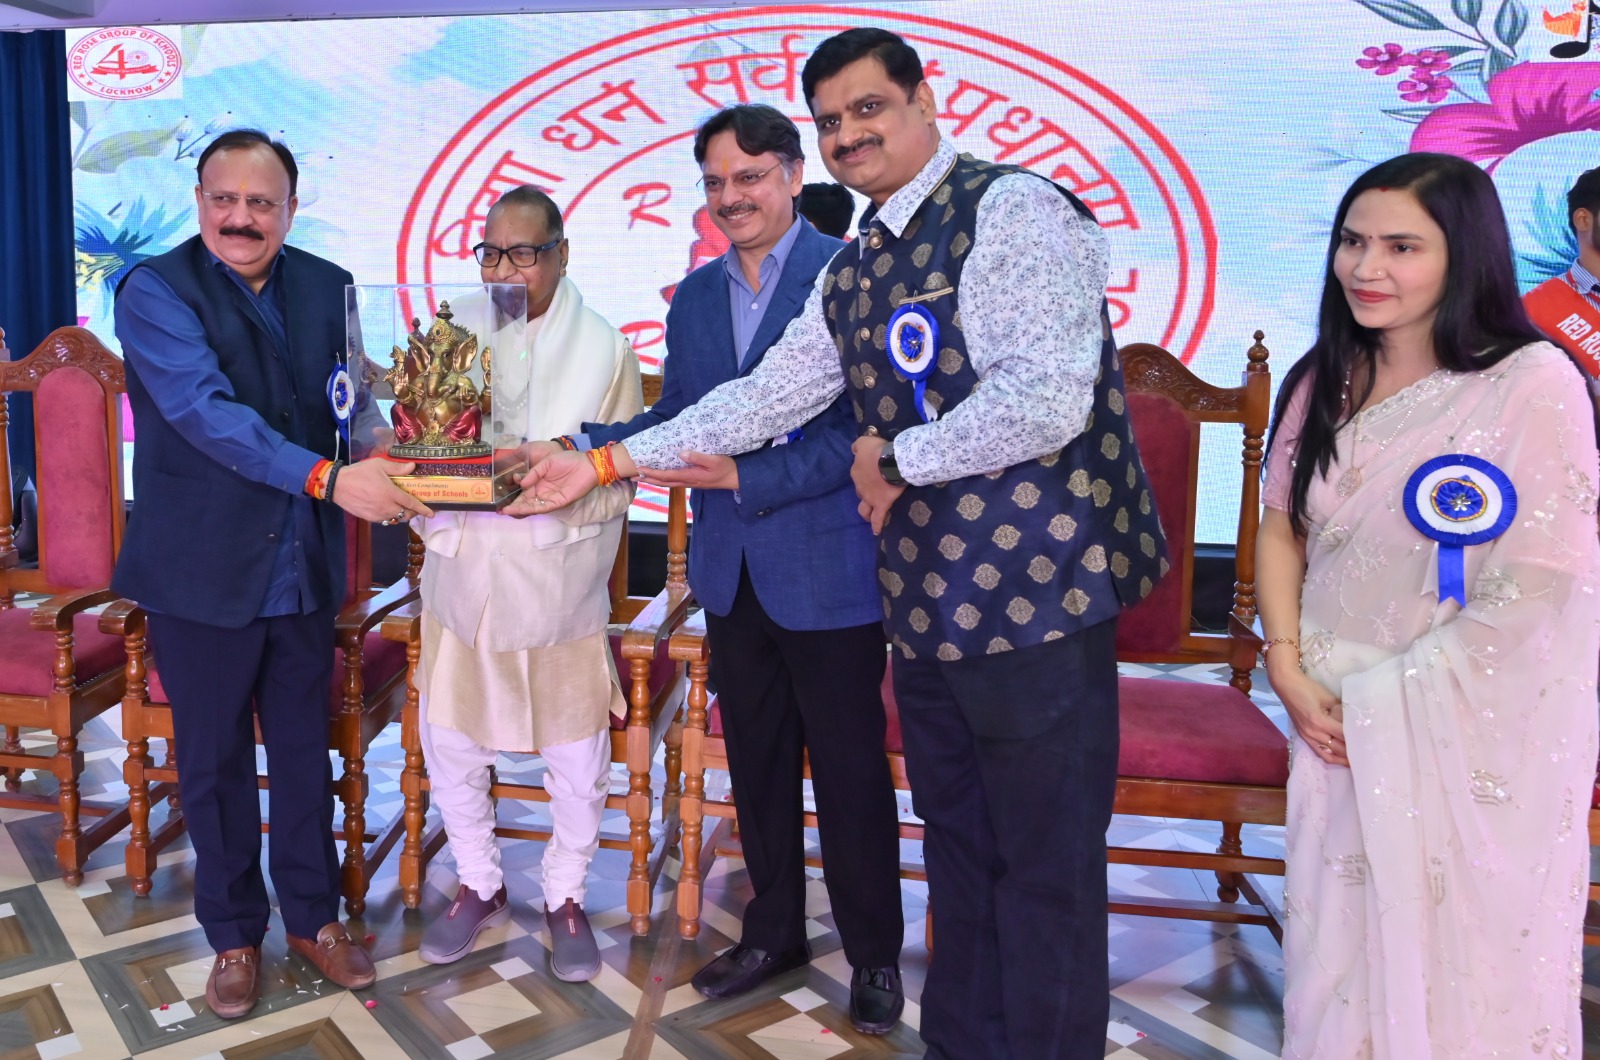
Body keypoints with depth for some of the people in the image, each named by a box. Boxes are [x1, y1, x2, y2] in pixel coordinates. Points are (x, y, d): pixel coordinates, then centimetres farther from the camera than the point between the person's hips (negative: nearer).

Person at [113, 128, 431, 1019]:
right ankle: (235, 934, 31)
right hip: (203, 570, -3)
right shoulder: (155, 291, -11)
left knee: (305, 748, 15)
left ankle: (313, 914, 33)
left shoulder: (327, 286, 4)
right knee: (215, 760, 12)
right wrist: (327, 477, -32)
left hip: (305, 568, 4)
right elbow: (206, 410, -24)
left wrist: (381, 452, -15)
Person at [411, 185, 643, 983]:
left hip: (558, 582, -3)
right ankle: (479, 885, 34)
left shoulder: (603, 349, -4)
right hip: (463, 578, 3)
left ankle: (565, 897, 28)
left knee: (575, 752, 6)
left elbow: (620, 479, -6)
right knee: (449, 739, 11)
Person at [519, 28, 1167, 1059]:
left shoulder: (1012, 209, -11)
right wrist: (606, 461, 13)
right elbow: (766, 397, 16)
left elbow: (1044, 404, -22)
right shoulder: (853, 271, 14)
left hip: (1036, 594, -8)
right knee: (958, 850, 20)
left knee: (1047, 870, 5)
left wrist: (894, 457, -10)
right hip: (934, 598, 8)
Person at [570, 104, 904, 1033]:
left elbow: (865, 424, -17)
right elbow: (675, 416, 12)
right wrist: (586, 444, -3)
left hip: (828, 571, -6)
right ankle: (775, 931, 36)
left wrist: (748, 478, -23)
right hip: (732, 571, 6)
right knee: (757, 762, 18)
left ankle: (876, 955, 26)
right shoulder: (694, 297, 11)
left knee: (850, 771, 7)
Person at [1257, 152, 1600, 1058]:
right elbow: (1281, 530, 7)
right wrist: (1289, 671, -5)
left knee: (1460, 967, 9)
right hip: (1338, 721, 5)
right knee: (1340, 950, 15)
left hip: (1475, 738, -4)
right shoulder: (1325, 380, 3)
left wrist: (1383, 695, -14)